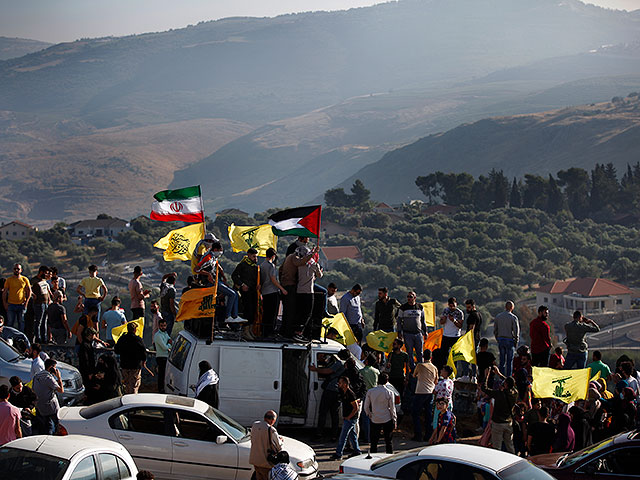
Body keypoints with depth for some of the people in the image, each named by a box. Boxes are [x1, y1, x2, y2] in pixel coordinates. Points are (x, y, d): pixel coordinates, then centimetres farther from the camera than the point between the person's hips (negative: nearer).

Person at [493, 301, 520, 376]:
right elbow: (516, 331, -8)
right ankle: (508, 378, 1)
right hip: (510, 340, -4)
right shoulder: (513, 318, -9)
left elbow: (495, 330, 10)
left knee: (502, 360, 10)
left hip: (500, 340, 4)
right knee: (510, 360, 1)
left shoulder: (498, 316, 5)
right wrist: (516, 342, 3)